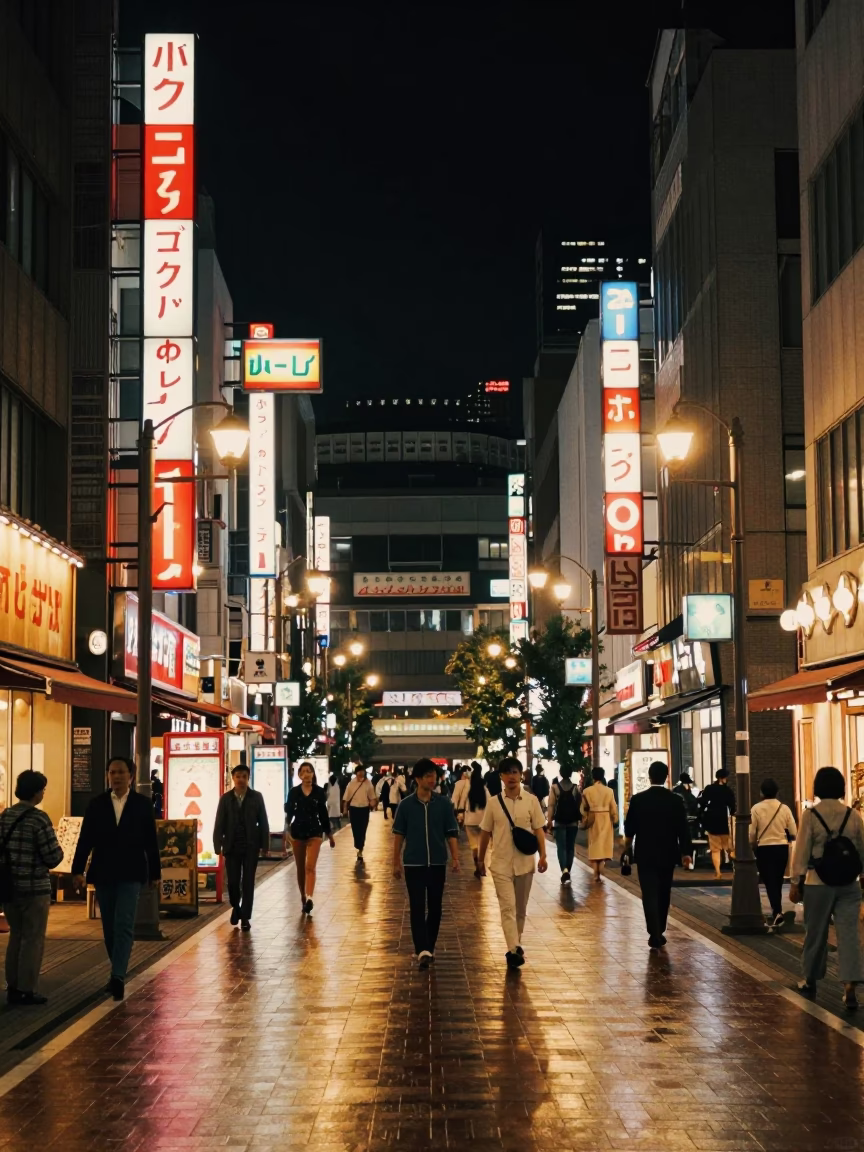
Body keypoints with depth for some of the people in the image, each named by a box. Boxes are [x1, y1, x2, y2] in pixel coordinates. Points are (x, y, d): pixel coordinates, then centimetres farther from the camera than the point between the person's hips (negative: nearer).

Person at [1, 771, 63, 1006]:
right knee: (33, 939, 3)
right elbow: (53, 858, -15)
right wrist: (58, 851, 6)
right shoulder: (39, 819, -16)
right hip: (34, 888, -6)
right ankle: (27, 990, 5)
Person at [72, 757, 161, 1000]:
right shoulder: (96, 804, 4)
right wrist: (78, 869, -8)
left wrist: (155, 873, 3)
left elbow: (151, 841, 3)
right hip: (103, 873, 3)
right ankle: (118, 973, 23)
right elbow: (85, 839, 1)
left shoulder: (143, 804, 1)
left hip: (130, 874, -3)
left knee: (124, 925, -13)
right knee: (109, 927, 9)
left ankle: (118, 977, -18)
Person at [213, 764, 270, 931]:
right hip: (232, 846, 1)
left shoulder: (256, 797, 1)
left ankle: (245, 917, 5)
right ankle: (236, 907, 29)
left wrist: (264, 845, -4)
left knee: (248, 882, -1)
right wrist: (218, 846, -7)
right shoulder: (225, 798, 2)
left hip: (251, 846, -1)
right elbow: (219, 824, 0)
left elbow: (263, 822, 1)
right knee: (233, 881, 2)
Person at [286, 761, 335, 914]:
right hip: (297, 831, 2)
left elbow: (323, 814, 7)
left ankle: (309, 899, -26)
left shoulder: (319, 792, 0)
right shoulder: (294, 792, 0)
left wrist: (329, 834, 11)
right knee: (300, 868, 11)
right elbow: (289, 811, -1)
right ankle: (303, 897, 25)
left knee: (310, 867, -14)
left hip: (314, 831, -2)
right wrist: (288, 825, -20)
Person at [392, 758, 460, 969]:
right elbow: (399, 835, 4)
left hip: (438, 863, 2)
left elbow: (451, 833, 2)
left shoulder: (444, 803, -1)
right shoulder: (406, 805, -3)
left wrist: (455, 857, -9)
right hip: (413, 864, -2)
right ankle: (422, 951, -13)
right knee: (417, 908, -7)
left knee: (435, 908, 9)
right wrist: (396, 862, 4)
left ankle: (429, 948, 23)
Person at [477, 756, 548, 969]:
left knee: (521, 908, 13)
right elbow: (485, 833, 6)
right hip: (501, 863, -1)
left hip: (525, 862, 1)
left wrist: (542, 855, -9)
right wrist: (480, 859, 10)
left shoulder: (531, 800, -1)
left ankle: (516, 945, 29)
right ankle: (514, 950, -17)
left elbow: (538, 830, 1)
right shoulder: (494, 802, -2)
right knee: (508, 907, -11)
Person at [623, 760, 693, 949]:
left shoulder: (638, 799, -8)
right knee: (664, 894, 16)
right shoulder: (675, 800, -6)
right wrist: (686, 852, 4)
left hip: (646, 854, -2)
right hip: (668, 854, 2)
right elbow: (683, 828, -6)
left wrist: (627, 844, 23)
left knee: (650, 894, -3)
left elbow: (629, 827, 3)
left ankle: (655, 935, -14)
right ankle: (659, 932, 25)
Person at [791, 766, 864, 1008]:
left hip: (818, 883, -2)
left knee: (815, 933, 12)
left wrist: (795, 883, 0)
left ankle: (810, 981, 26)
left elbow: (801, 852, -7)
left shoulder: (810, 815, -8)